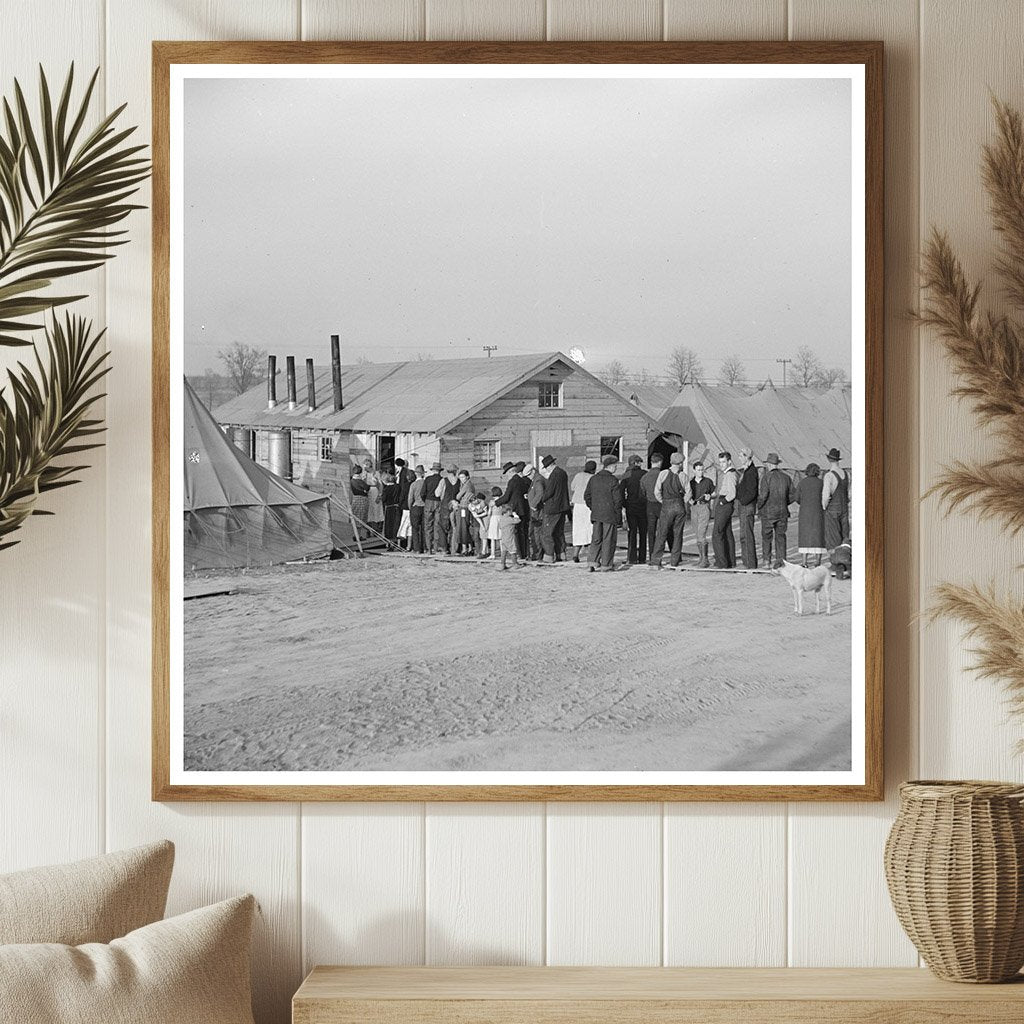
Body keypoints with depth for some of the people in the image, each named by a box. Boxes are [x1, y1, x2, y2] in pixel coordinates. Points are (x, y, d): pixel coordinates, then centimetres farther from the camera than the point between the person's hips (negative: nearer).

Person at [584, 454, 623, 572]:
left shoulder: (593, 479, 7)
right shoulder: (613, 480, -13)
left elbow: (587, 496, 10)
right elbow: (617, 499, -14)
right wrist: (617, 512, -3)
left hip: (596, 514, 6)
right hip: (610, 515, -6)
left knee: (597, 539, 13)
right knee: (608, 540, 2)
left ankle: (593, 561, 3)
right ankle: (606, 565, 4)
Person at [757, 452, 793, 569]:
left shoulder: (767, 477, -10)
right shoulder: (786, 476, 5)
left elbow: (763, 495, -16)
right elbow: (792, 495, 7)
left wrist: (759, 506, 1)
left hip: (768, 511, -4)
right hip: (783, 511, 4)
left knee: (766, 535, 8)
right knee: (780, 535, 7)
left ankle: (766, 559, 9)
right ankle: (780, 559, 1)